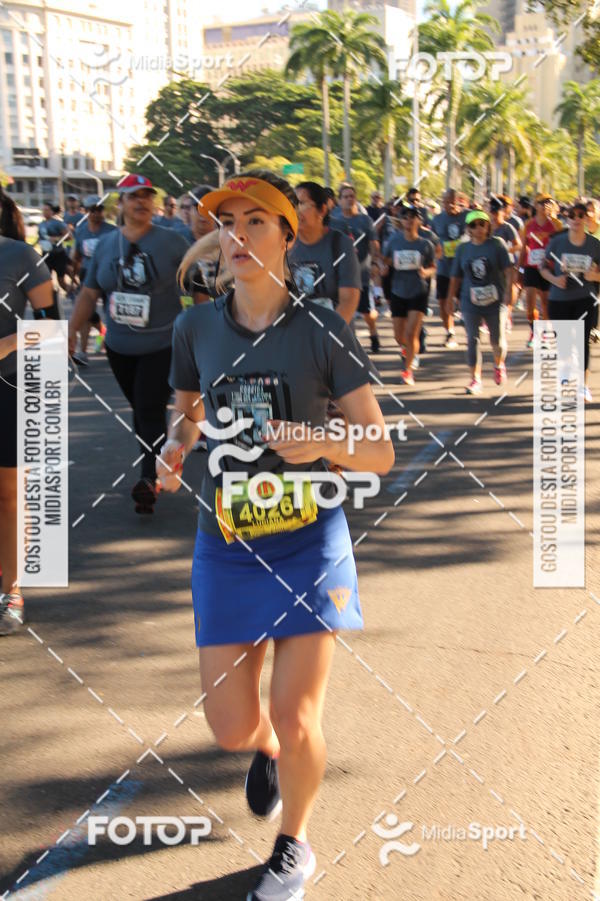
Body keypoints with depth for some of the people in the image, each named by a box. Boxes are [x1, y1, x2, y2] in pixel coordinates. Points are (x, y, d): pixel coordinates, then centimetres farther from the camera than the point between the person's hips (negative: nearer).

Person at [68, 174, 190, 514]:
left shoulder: (172, 241, -5)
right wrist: (72, 330, 2)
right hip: (120, 346, 4)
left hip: (162, 345, -4)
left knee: (151, 410, -12)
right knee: (139, 408, 13)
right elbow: (89, 293, 9)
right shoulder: (106, 244, 5)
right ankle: (157, 466, 28)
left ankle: (150, 479, -11)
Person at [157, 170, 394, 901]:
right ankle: (268, 750, 45)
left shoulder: (322, 330, -9)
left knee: (295, 719, -1)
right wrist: (174, 450, -5)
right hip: (225, 544, 3)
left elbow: (381, 452, -9)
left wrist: (322, 443, -30)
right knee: (232, 728, 5)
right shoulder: (196, 327, 0)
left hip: (308, 541, -2)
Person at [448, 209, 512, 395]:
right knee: (472, 340, -4)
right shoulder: (462, 249, 5)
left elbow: (508, 270, -8)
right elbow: (455, 277, 11)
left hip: (495, 301, -2)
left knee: (497, 340, 9)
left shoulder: (497, 244, -3)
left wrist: (508, 291, -17)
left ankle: (499, 365, 40)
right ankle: (475, 379, 1)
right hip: (470, 302, 2)